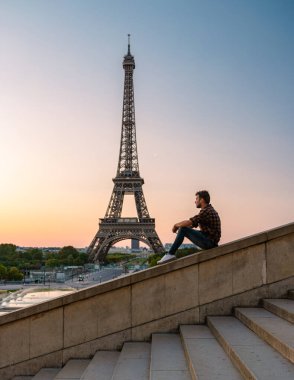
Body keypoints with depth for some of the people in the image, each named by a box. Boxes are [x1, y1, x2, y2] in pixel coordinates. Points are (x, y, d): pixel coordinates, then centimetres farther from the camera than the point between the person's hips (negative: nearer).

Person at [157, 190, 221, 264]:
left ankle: (170, 254, -8)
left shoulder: (206, 211, -15)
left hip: (208, 242, -10)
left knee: (183, 229, -12)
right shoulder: (210, 209, 18)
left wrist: (176, 225, -1)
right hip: (211, 242, 10)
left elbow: (188, 223, -20)